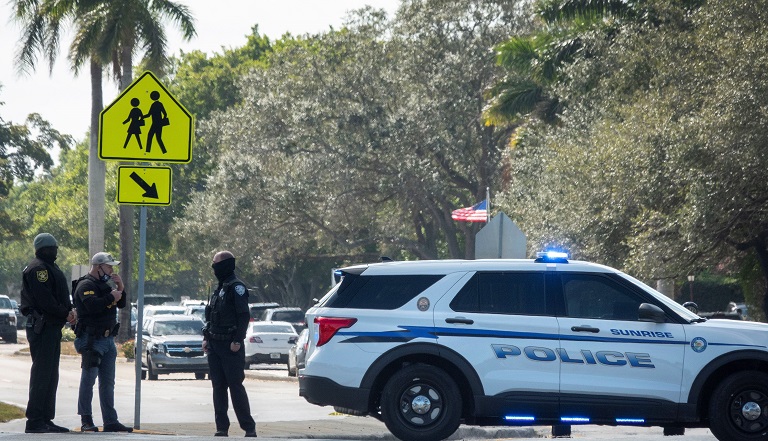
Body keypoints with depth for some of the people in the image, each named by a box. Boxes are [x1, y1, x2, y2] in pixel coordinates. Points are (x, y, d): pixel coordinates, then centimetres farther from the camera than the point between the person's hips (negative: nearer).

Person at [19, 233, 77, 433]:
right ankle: (34, 421, -11)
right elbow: (44, 299, -21)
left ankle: (46, 420, 17)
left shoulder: (49, 267, 21)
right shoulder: (38, 268, -13)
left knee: (51, 375, 12)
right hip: (42, 325, -11)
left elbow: (60, 296, 20)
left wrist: (69, 311, 2)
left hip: (52, 327, 11)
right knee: (42, 373, -11)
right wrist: (65, 314, -14)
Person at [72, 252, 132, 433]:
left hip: (108, 340, 10)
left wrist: (120, 288, 4)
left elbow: (121, 304, 20)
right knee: (88, 380, -6)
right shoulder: (86, 285, -11)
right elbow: (93, 305, -29)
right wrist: (111, 297, -16)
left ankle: (110, 421, 13)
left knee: (107, 383, 10)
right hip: (91, 341, -10)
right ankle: (86, 420, -3)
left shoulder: (104, 285, 19)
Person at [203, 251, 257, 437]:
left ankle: (249, 427, -4)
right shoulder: (219, 288, 17)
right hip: (215, 345, 8)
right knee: (218, 387, 6)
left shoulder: (236, 287, -9)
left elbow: (244, 315, -16)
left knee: (235, 386, -8)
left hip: (231, 346, -8)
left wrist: (237, 340, -20)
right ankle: (221, 427, 9)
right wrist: (206, 338, 14)